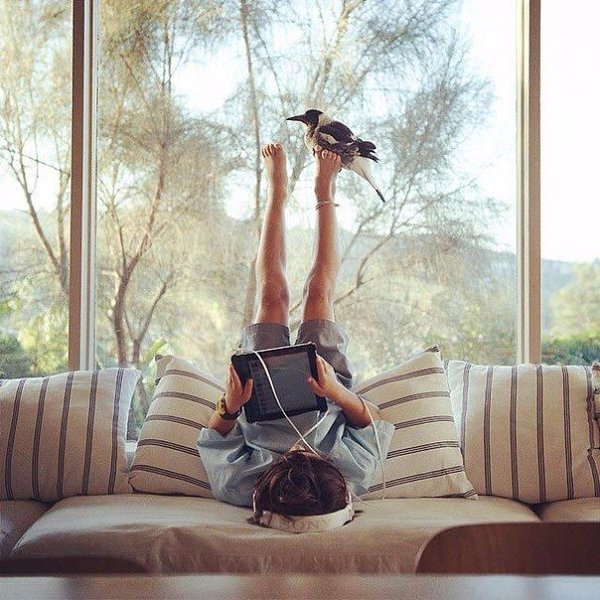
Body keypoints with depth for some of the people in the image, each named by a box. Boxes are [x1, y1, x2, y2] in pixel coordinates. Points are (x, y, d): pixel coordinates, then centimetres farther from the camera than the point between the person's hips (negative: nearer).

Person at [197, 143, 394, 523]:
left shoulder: (238, 487, -45)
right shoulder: (355, 478, -45)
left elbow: (213, 442, -23)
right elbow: (376, 427, -26)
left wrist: (229, 406, -44)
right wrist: (338, 392, -46)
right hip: (329, 398, 0)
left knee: (272, 295, 1)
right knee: (318, 293, 0)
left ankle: (278, 193, 29)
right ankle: (325, 193, 28)